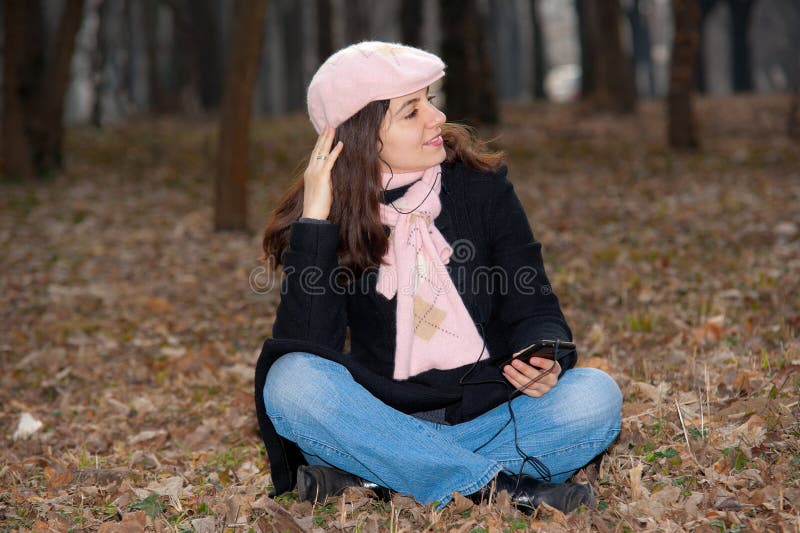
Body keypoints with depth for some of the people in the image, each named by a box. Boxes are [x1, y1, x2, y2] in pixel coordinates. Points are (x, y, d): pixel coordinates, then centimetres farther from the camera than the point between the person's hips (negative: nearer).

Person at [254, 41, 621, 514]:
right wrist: (315, 222, -20)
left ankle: (376, 480, -24)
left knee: (596, 396, -25)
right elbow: (305, 348, -16)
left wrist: (545, 363, -23)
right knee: (291, 380, -29)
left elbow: (533, 307, 0)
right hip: (382, 426, -1)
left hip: (486, 419, 1)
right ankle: (506, 487, -29)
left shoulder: (481, 183, 0)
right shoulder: (324, 216, -3)